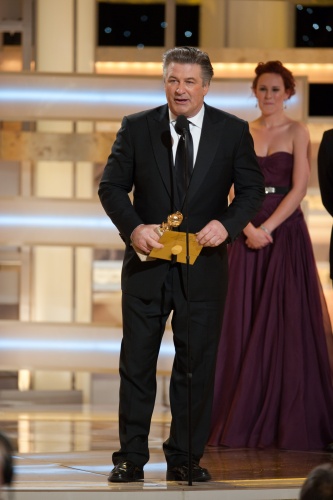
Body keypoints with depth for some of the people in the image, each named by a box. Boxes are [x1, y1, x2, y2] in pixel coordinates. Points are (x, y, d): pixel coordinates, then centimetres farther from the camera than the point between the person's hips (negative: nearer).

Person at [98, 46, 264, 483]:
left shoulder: (233, 131, 2)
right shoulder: (136, 127, 2)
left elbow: (252, 189, 4)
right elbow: (111, 186, 2)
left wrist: (227, 224, -14)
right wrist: (133, 228, -15)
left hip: (203, 264, 0)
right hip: (147, 261, 0)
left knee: (196, 363, 4)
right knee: (137, 360, 2)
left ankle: (185, 458, 13)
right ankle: (131, 457, 9)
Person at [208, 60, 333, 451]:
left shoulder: (296, 132, 1)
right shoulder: (243, 134, 11)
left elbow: (298, 188, -7)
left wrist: (268, 228, -15)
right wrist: (249, 228, -10)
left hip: (285, 232, -3)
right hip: (248, 233, 3)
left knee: (286, 325, -5)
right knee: (244, 326, 1)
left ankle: (290, 423, 0)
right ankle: (245, 422, 6)